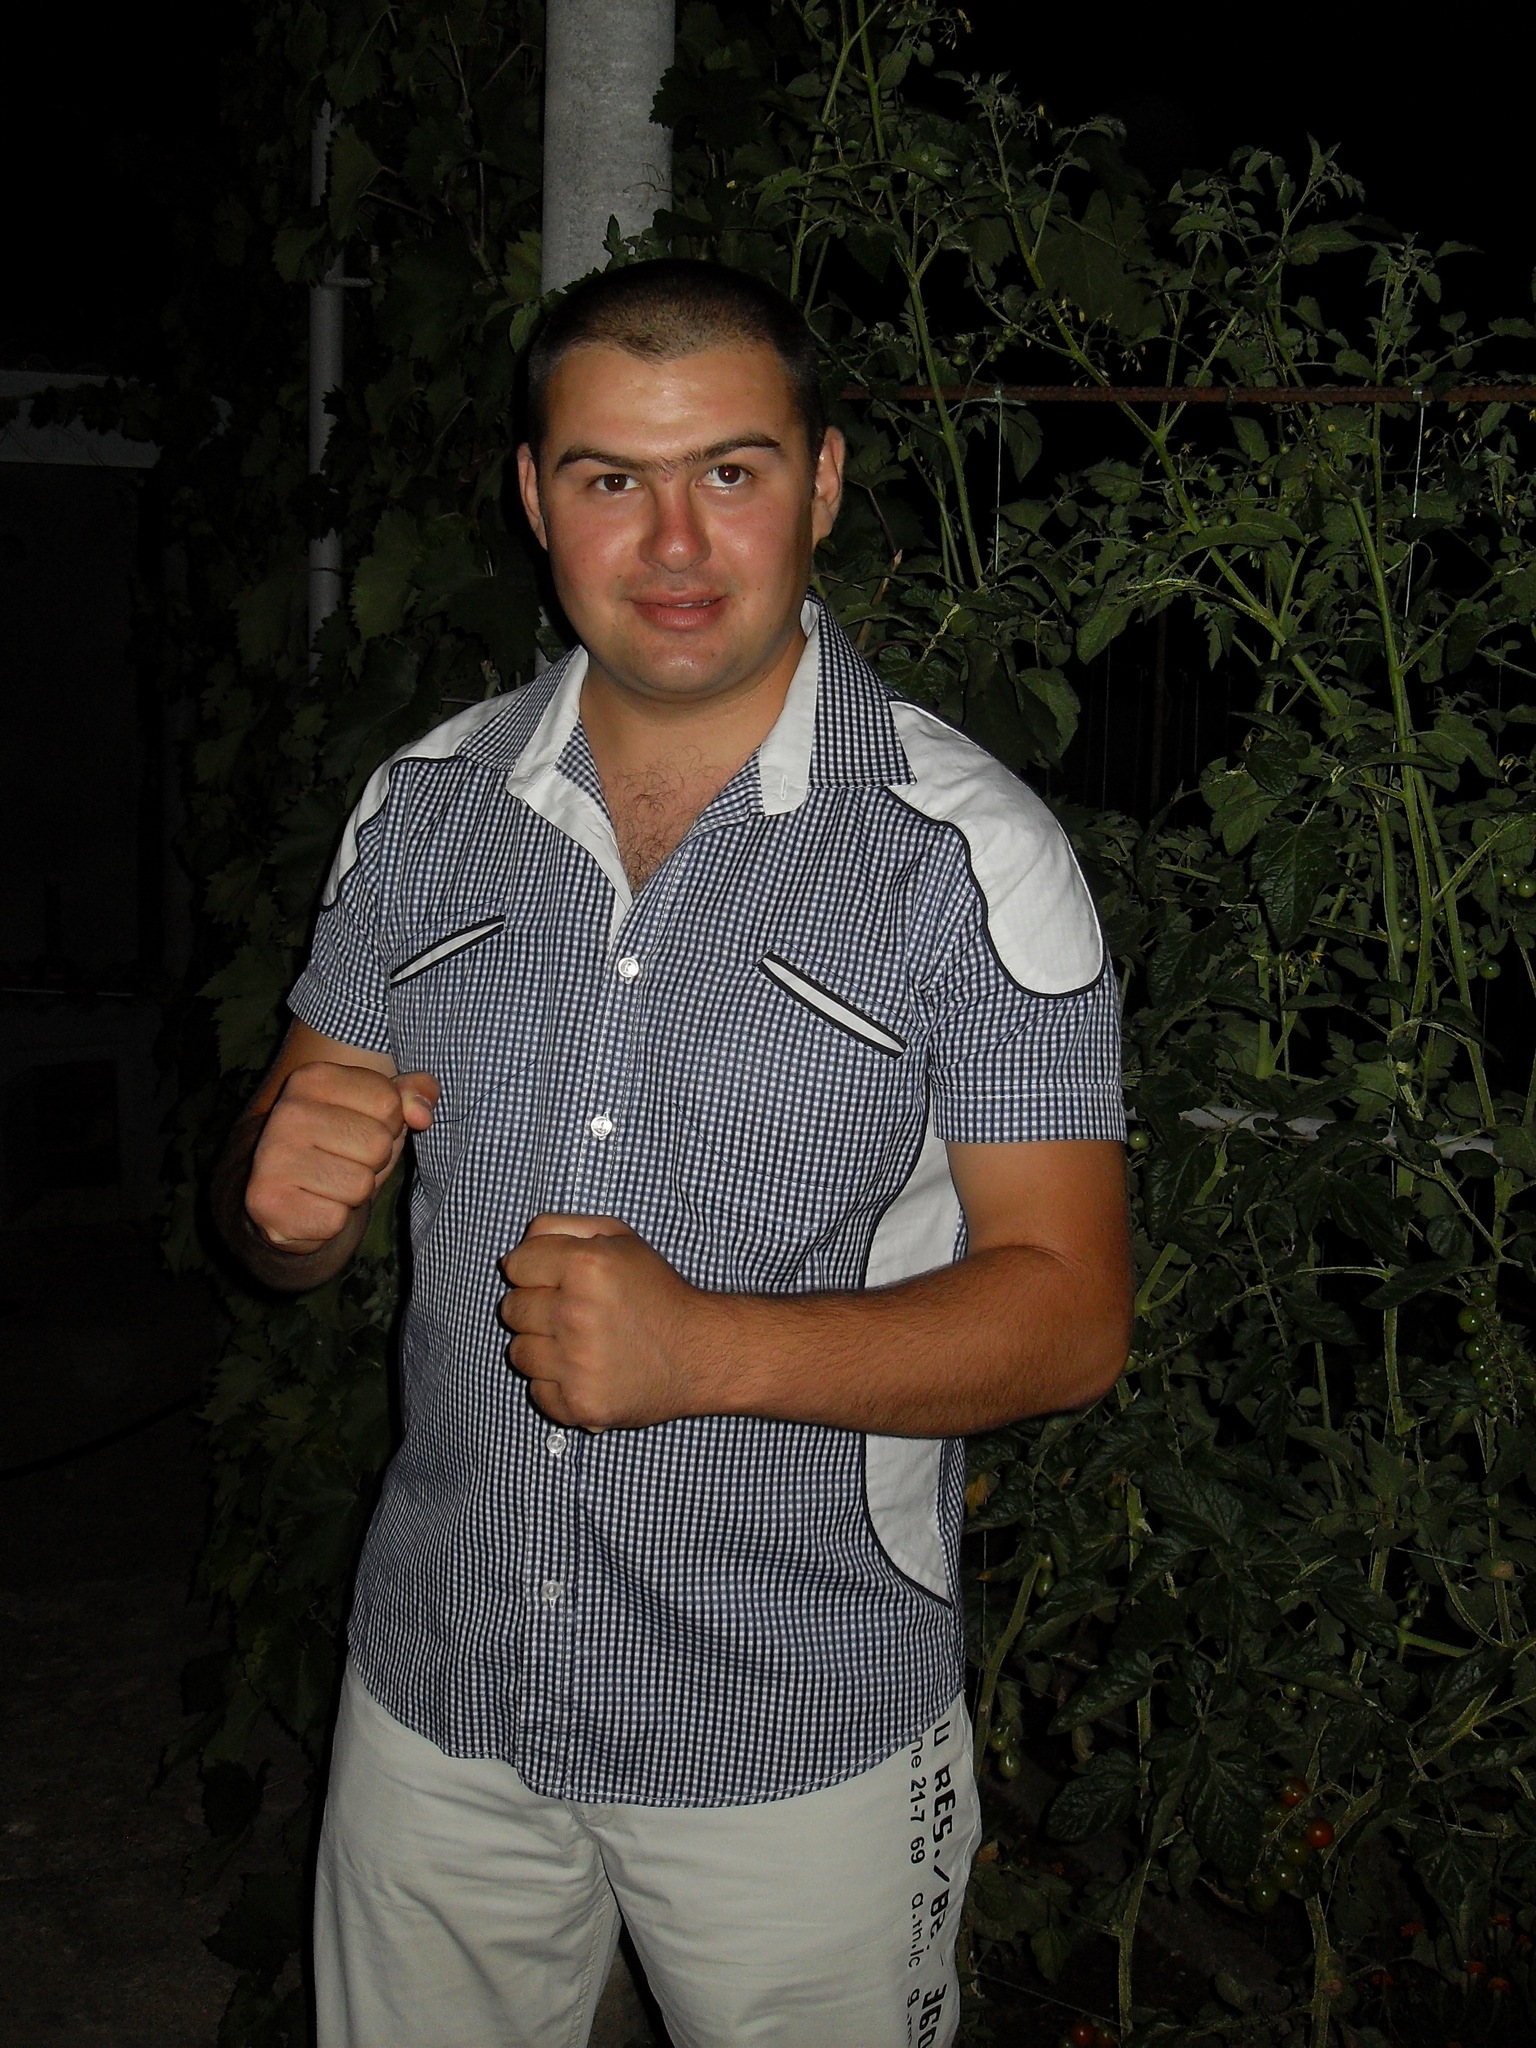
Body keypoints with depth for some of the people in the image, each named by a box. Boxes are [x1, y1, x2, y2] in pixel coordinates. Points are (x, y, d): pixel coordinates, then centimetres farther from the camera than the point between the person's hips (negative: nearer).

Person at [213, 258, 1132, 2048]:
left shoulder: (968, 856, -12)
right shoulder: (426, 806, 1)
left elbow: (1069, 1313, -13)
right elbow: (288, 1217, 8)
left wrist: (709, 1348, -27)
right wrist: (283, 1188, -17)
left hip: (801, 1744, -3)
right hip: (435, 1704, 4)